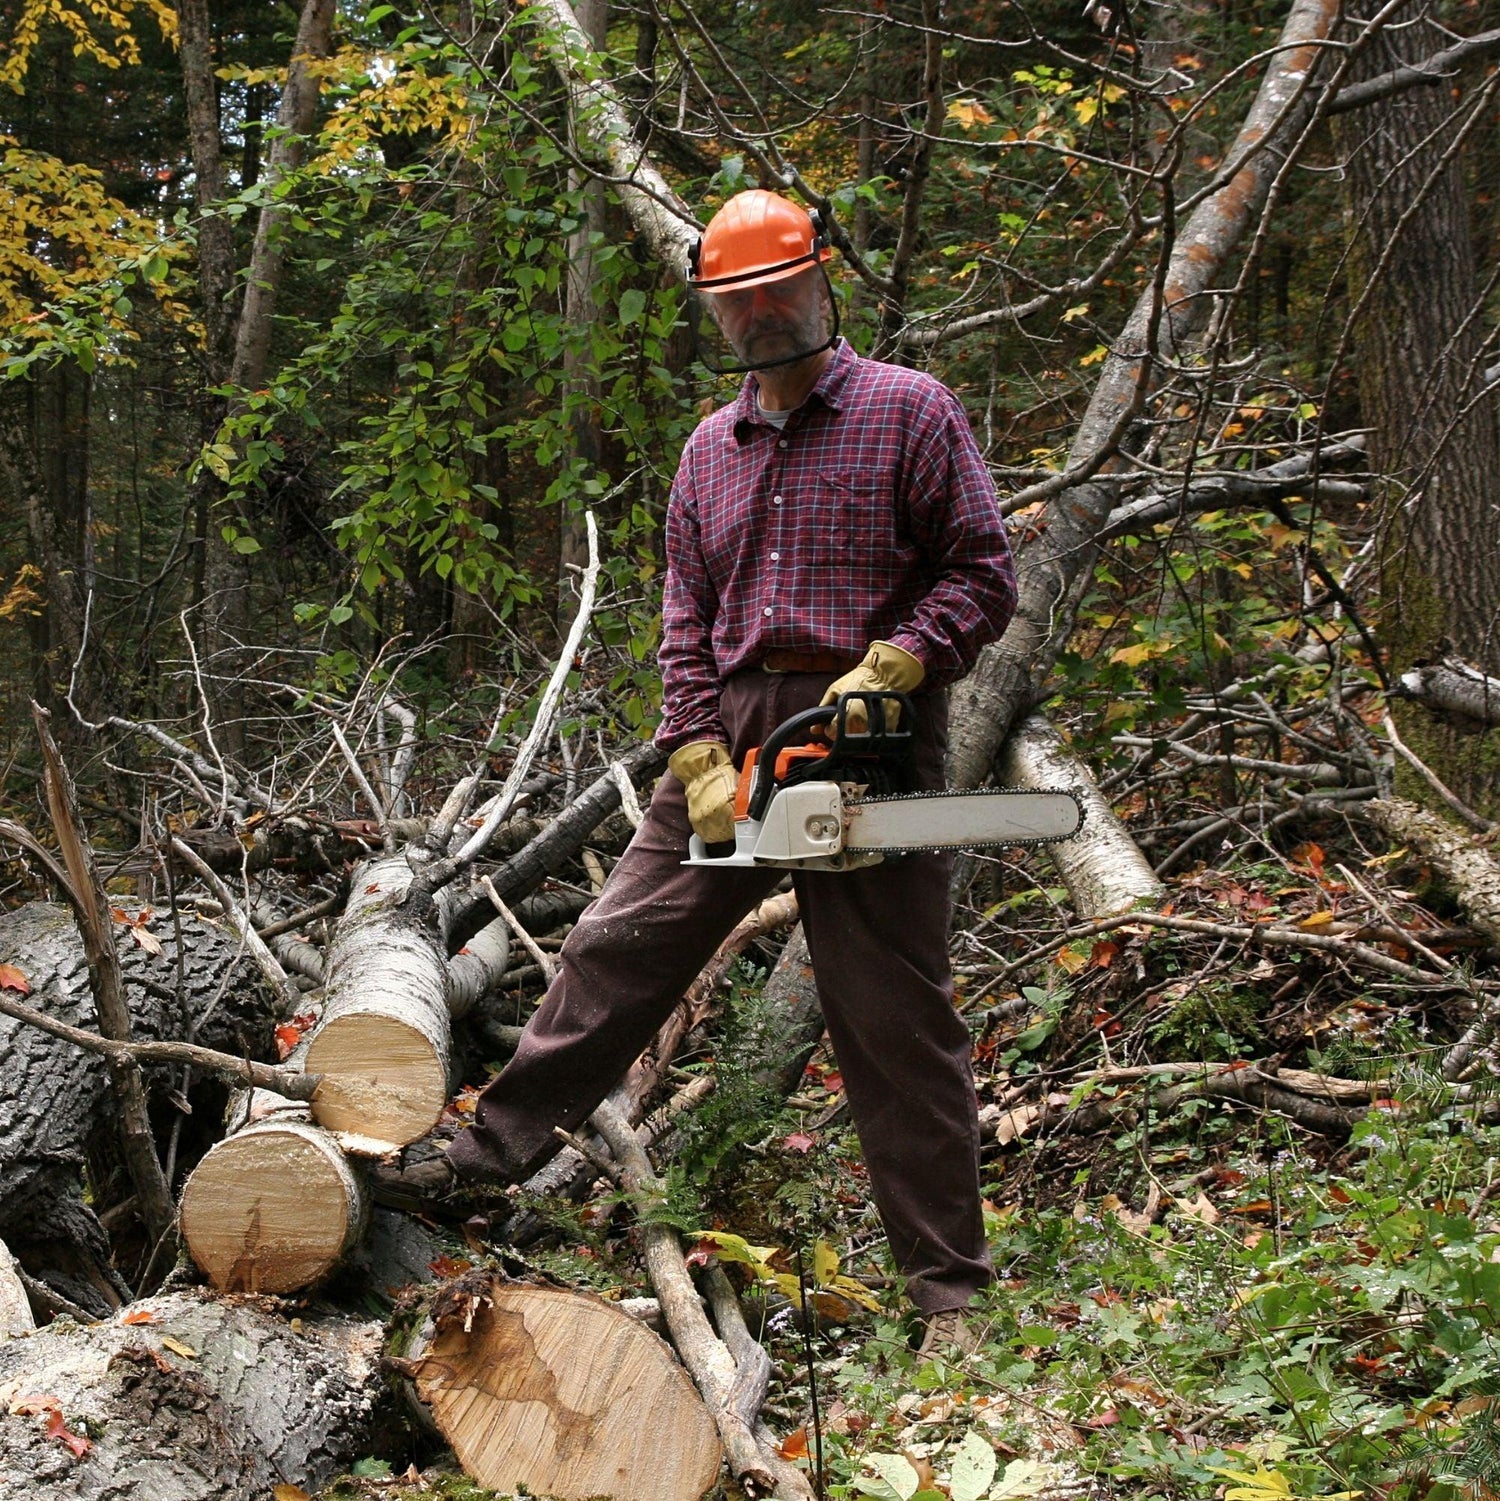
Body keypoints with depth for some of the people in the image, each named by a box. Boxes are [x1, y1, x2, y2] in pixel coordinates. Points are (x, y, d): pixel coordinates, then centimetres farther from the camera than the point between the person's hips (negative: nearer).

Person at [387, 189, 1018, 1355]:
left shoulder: (909, 412, -1)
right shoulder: (712, 450, 15)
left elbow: (983, 572, -5)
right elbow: (687, 622, 12)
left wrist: (890, 666, -19)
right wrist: (698, 764, -1)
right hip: (733, 732, 5)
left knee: (897, 1017, -2)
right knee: (619, 946, 7)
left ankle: (948, 1289, 4)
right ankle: (492, 1151, 20)